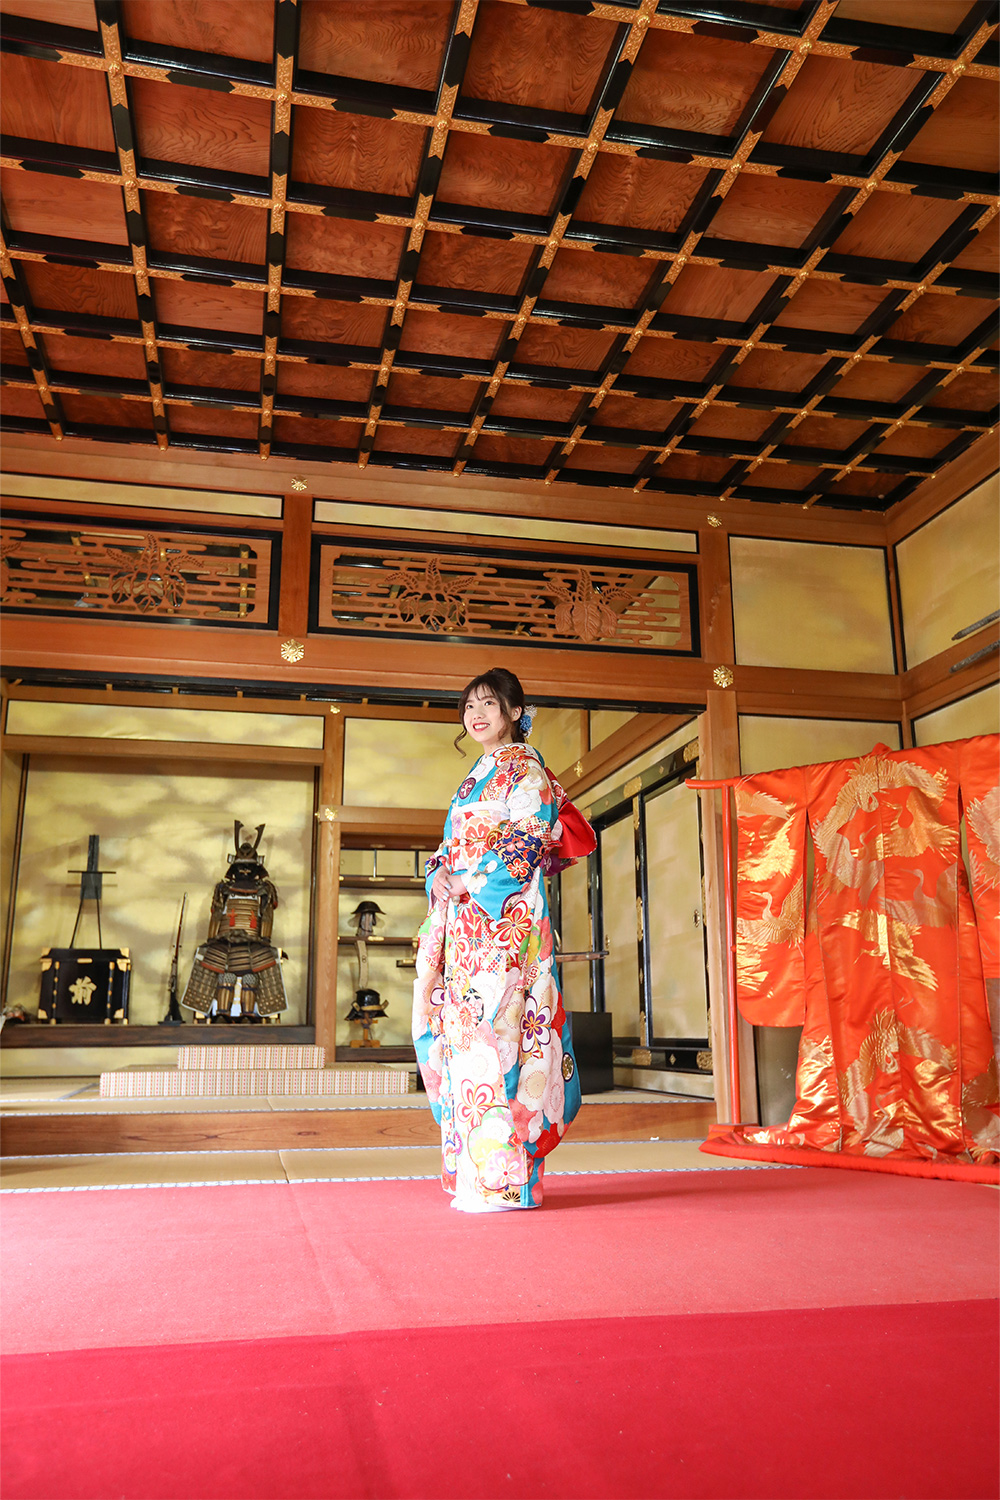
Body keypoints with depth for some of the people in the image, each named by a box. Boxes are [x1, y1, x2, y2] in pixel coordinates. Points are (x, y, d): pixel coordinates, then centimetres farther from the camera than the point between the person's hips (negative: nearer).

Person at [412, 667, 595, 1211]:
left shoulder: (522, 764, -2)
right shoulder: (479, 774, 24)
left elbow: (532, 835, -13)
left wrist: (471, 879, -14)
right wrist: (442, 875, 6)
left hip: (505, 915, -8)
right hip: (467, 919, 9)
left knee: (494, 1028, -11)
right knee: (466, 1031, 6)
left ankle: (505, 1179, -6)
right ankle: (475, 1171, 12)